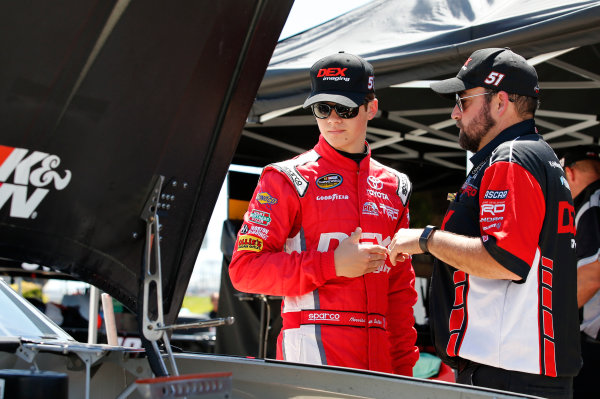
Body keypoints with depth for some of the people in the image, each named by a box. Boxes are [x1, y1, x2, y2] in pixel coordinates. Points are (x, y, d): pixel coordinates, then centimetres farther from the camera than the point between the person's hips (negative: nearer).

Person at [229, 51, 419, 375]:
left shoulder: (394, 186, 16)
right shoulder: (287, 179, 1)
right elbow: (244, 268, -8)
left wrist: (404, 367, 11)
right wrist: (333, 264, -13)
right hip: (312, 352, -4)